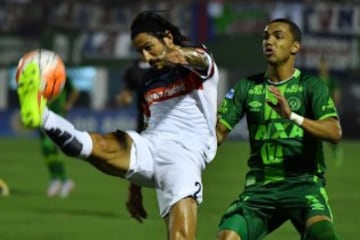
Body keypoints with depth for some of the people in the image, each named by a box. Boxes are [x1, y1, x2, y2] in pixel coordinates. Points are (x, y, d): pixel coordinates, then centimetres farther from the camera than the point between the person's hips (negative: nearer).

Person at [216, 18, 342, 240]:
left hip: (303, 182, -3)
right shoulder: (247, 87, 11)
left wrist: (292, 116, -29)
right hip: (260, 187, 3)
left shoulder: (310, 86, 1)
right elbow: (218, 133, 5)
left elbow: (334, 132, -14)